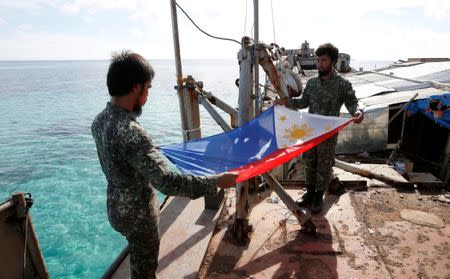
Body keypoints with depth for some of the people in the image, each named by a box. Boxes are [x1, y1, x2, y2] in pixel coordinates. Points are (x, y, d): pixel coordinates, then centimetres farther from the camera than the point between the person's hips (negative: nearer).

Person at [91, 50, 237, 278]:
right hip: (137, 213, -8)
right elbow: (167, 182, -38)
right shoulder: (129, 132, -34)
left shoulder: (100, 120, -4)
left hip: (118, 206, 8)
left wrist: (150, 151, 24)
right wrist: (216, 182, -32)